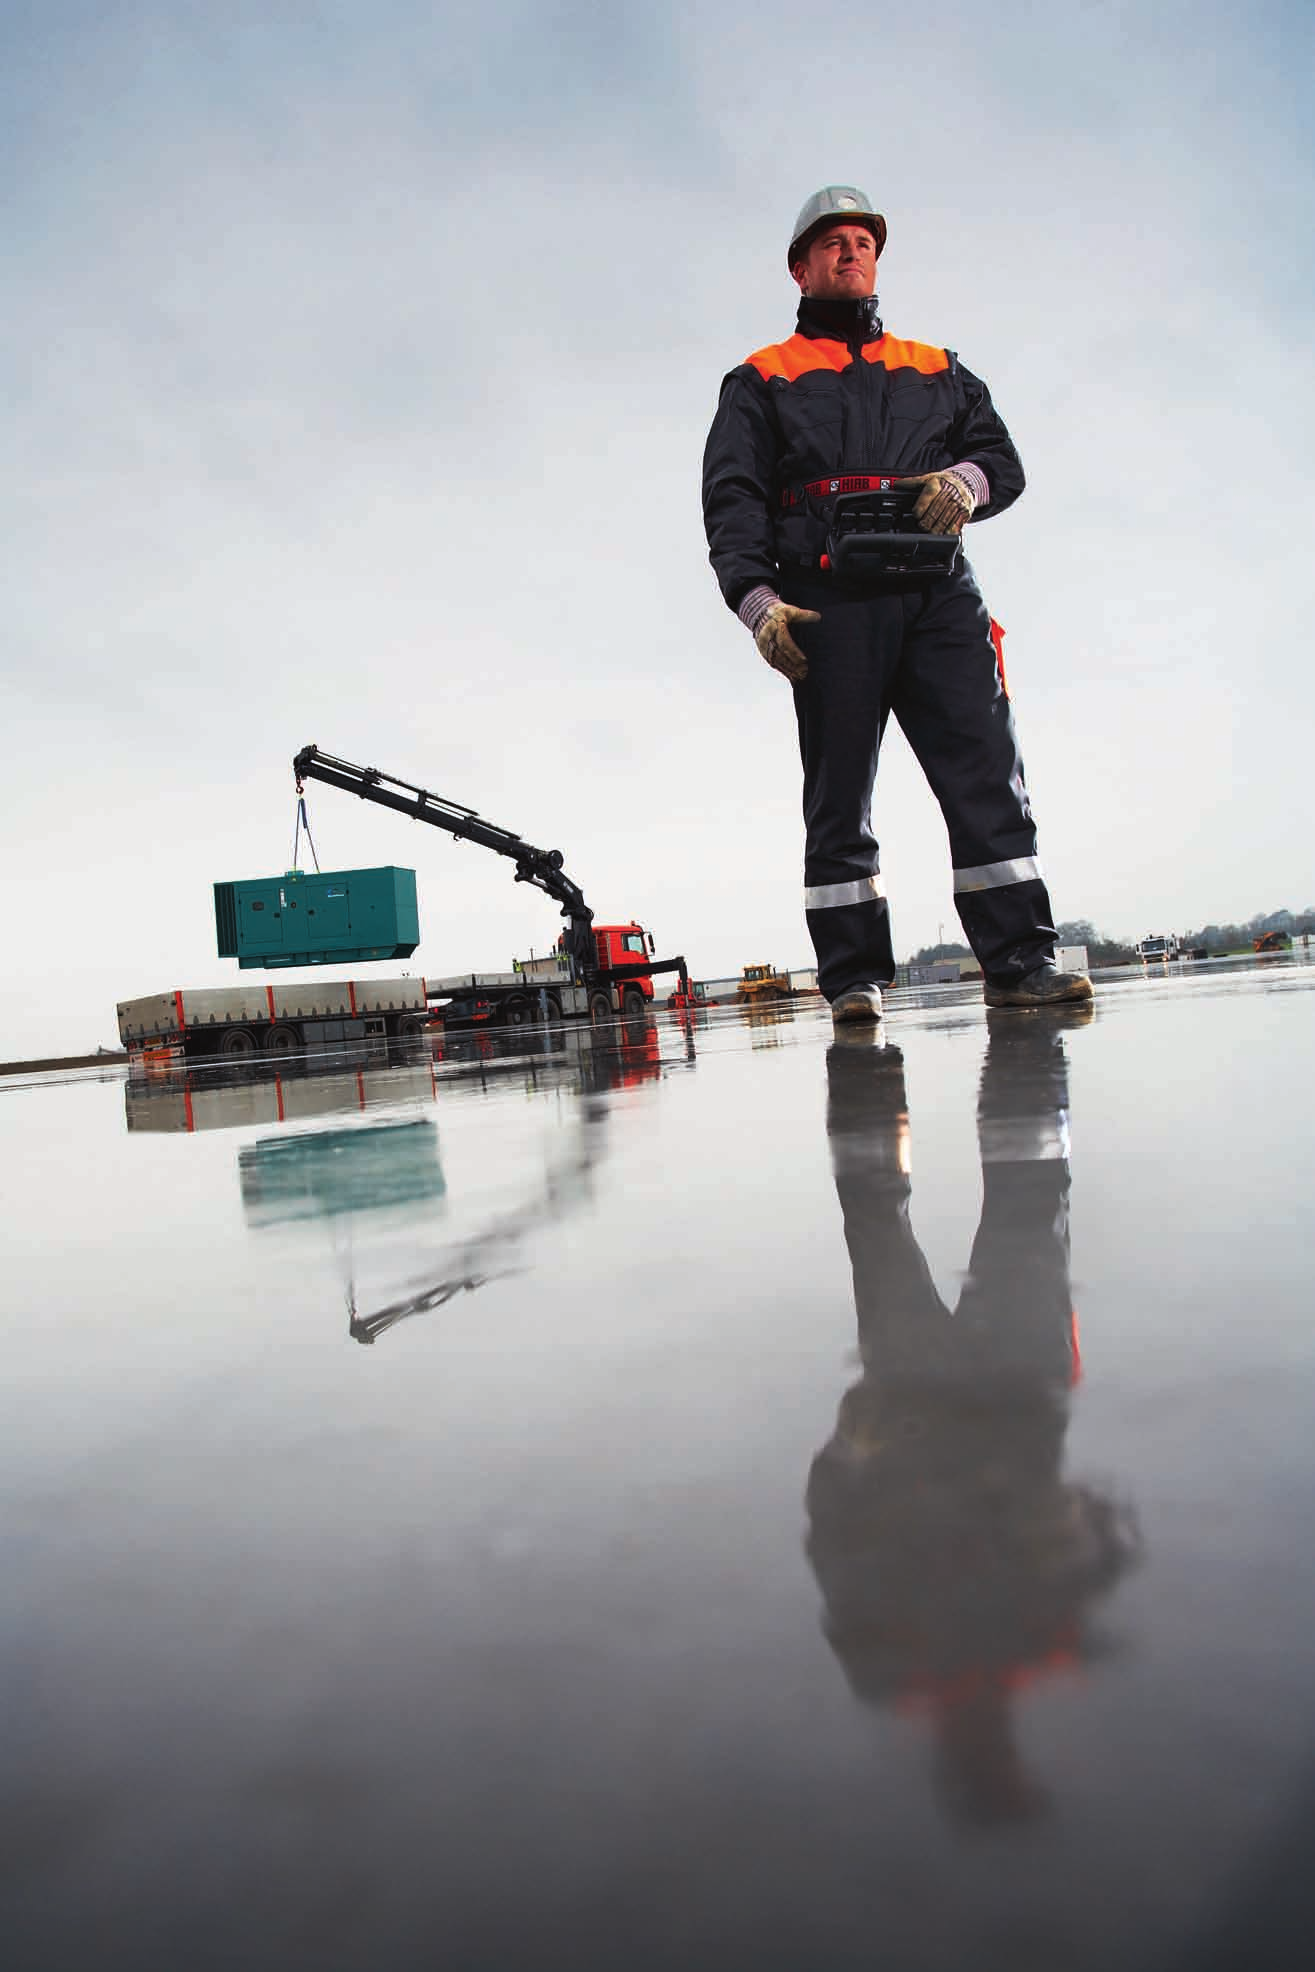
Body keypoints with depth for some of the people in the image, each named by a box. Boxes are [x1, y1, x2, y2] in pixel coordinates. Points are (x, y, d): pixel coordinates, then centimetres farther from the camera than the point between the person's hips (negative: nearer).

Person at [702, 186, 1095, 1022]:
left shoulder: (940, 372, 28)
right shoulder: (761, 381, 19)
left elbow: (1005, 457, 19)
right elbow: (732, 499, 5)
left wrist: (967, 478, -7)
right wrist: (757, 598, -13)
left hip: (939, 593, 2)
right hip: (830, 600, -2)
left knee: (988, 773, -9)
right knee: (839, 792, -6)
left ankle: (1020, 961, -9)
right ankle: (855, 978, -4)